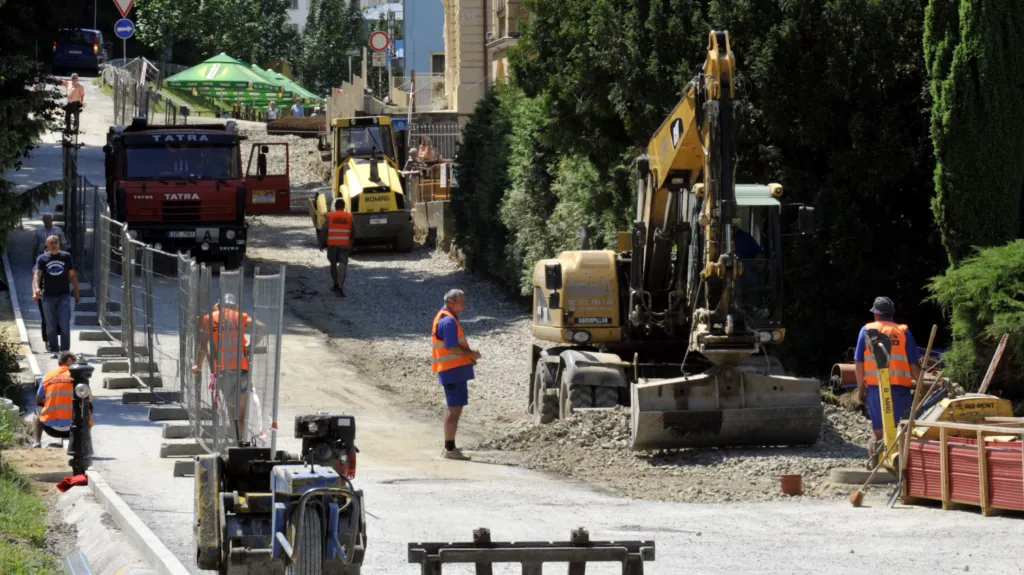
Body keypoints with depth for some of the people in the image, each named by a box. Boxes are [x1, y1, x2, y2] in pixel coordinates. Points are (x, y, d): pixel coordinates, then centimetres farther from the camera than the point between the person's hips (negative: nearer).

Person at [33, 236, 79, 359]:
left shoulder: (66, 257, 5)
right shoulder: (42, 259, 2)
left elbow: (72, 275, 10)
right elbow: (36, 275, -10)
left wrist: (76, 293, 9)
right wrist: (36, 289, -29)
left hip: (64, 295, 0)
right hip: (48, 296, 1)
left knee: (64, 324, -9)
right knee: (51, 326, 5)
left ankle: (65, 350, -6)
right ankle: (53, 351, 12)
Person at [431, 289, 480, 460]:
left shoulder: (446, 318, 17)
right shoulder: (449, 321, -16)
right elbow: (452, 347, -22)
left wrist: (469, 354, 11)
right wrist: (471, 354, -10)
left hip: (453, 370, 11)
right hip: (453, 369, -11)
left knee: (454, 409, 16)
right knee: (455, 409, -8)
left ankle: (449, 447, 22)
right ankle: (450, 449, -7)